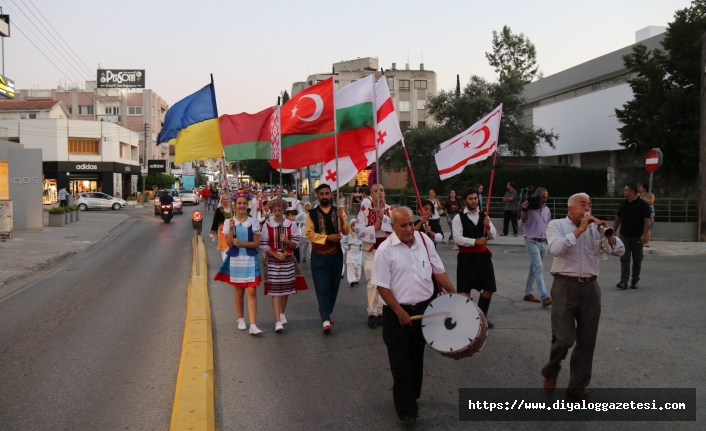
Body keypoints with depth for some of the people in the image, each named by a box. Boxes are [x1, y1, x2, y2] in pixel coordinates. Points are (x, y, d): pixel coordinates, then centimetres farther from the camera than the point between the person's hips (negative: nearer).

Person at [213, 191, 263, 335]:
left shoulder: (253, 222, 0)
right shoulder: (229, 222, 0)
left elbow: (256, 243, -2)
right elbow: (229, 244, -5)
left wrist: (241, 243, -16)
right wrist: (231, 228, -19)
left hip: (250, 259, 0)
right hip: (235, 259, 0)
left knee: (252, 292, -8)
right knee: (239, 292, 10)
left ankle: (253, 325, -9)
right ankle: (241, 319, 29)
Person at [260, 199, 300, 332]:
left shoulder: (291, 225, 1)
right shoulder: (267, 225, -3)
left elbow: (296, 244, 1)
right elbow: (263, 245, -4)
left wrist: (286, 241, -18)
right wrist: (276, 255, -14)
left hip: (288, 261, 2)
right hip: (273, 261, -2)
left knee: (286, 288, 12)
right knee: (275, 290, -7)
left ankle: (282, 313, 35)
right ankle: (278, 321, -9)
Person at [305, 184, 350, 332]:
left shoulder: (338, 211, 3)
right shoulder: (311, 214, -2)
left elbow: (346, 232, -6)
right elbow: (309, 234, -9)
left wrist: (341, 219, -24)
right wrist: (327, 237, -20)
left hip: (336, 254, 3)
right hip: (319, 255, -3)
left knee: (333, 285, 11)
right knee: (322, 287, -7)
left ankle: (328, 313, 29)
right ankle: (326, 320, -10)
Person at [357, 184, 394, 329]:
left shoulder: (390, 210, 2)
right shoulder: (365, 209, -5)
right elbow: (359, 231, -8)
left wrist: (384, 218, -19)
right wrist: (373, 228, -22)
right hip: (370, 251, -2)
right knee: (373, 283, -6)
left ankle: (381, 311, 20)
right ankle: (372, 313, 7)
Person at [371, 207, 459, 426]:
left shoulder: (424, 240, -1)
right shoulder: (385, 250, -15)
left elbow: (438, 270, 8)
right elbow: (382, 286, -14)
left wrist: (454, 294, 5)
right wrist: (399, 312, -16)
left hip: (424, 308, 5)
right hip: (397, 313, -4)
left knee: (417, 357, 18)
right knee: (401, 362, 3)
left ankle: (410, 397, 38)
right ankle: (406, 409, 15)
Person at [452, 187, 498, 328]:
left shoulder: (484, 216, 8)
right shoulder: (459, 218, -6)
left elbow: (493, 236, 7)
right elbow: (457, 238, -16)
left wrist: (488, 226, -13)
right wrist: (475, 241, -23)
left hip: (482, 255, 4)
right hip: (466, 257, -4)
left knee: (489, 288, 6)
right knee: (465, 289, 4)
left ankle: (482, 316, 24)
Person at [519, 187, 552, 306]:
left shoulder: (547, 210, 8)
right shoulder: (530, 208, -10)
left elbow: (549, 226, 18)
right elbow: (522, 224, -18)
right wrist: (525, 210, -29)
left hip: (544, 243, 6)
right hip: (532, 242, -6)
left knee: (534, 268, 13)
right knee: (539, 269, -14)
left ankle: (528, 293, 23)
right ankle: (545, 297, -19)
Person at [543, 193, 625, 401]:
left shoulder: (595, 228, 11)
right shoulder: (556, 224, 1)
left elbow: (619, 251, 5)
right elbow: (555, 249, -18)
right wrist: (579, 230, -17)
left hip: (590, 287, 4)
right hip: (565, 286, -4)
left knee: (587, 341, 8)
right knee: (564, 339, -8)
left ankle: (577, 387, 21)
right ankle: (550, 372, 22)